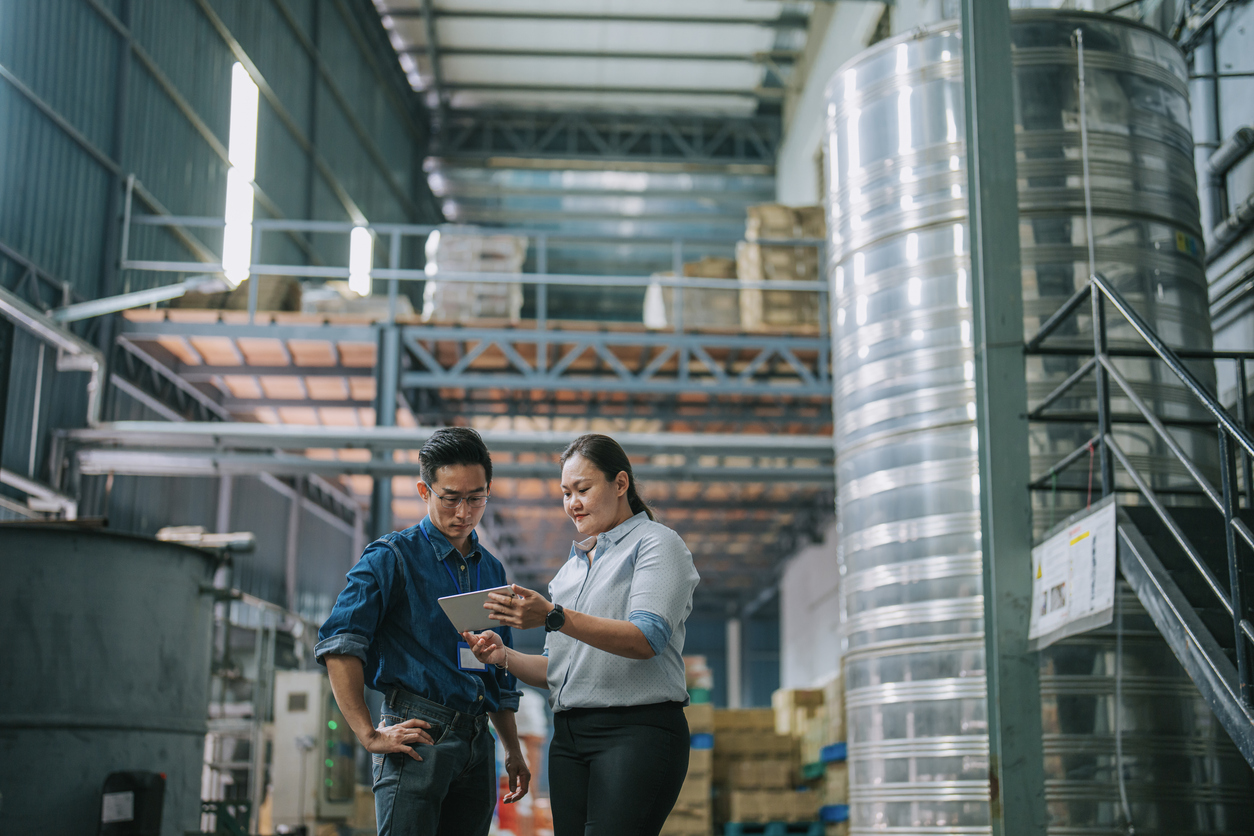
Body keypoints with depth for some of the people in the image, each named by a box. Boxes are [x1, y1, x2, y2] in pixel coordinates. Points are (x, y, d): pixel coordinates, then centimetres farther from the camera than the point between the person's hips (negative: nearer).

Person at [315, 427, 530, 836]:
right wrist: (369, 734, -16)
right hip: (418, 737, -6)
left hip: (477, 744, 6)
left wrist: (513, 751, 22)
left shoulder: (492, 571, 20)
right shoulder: (392, 557, 0)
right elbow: (339, 644, -11)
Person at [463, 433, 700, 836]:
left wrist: (555, 617, -23)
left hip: (637, 731, -7)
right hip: (569, 737, 7)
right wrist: (505, 657, 2)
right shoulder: (572, 567, 24)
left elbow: (647, 639, -15)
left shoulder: (656, 543, 2)